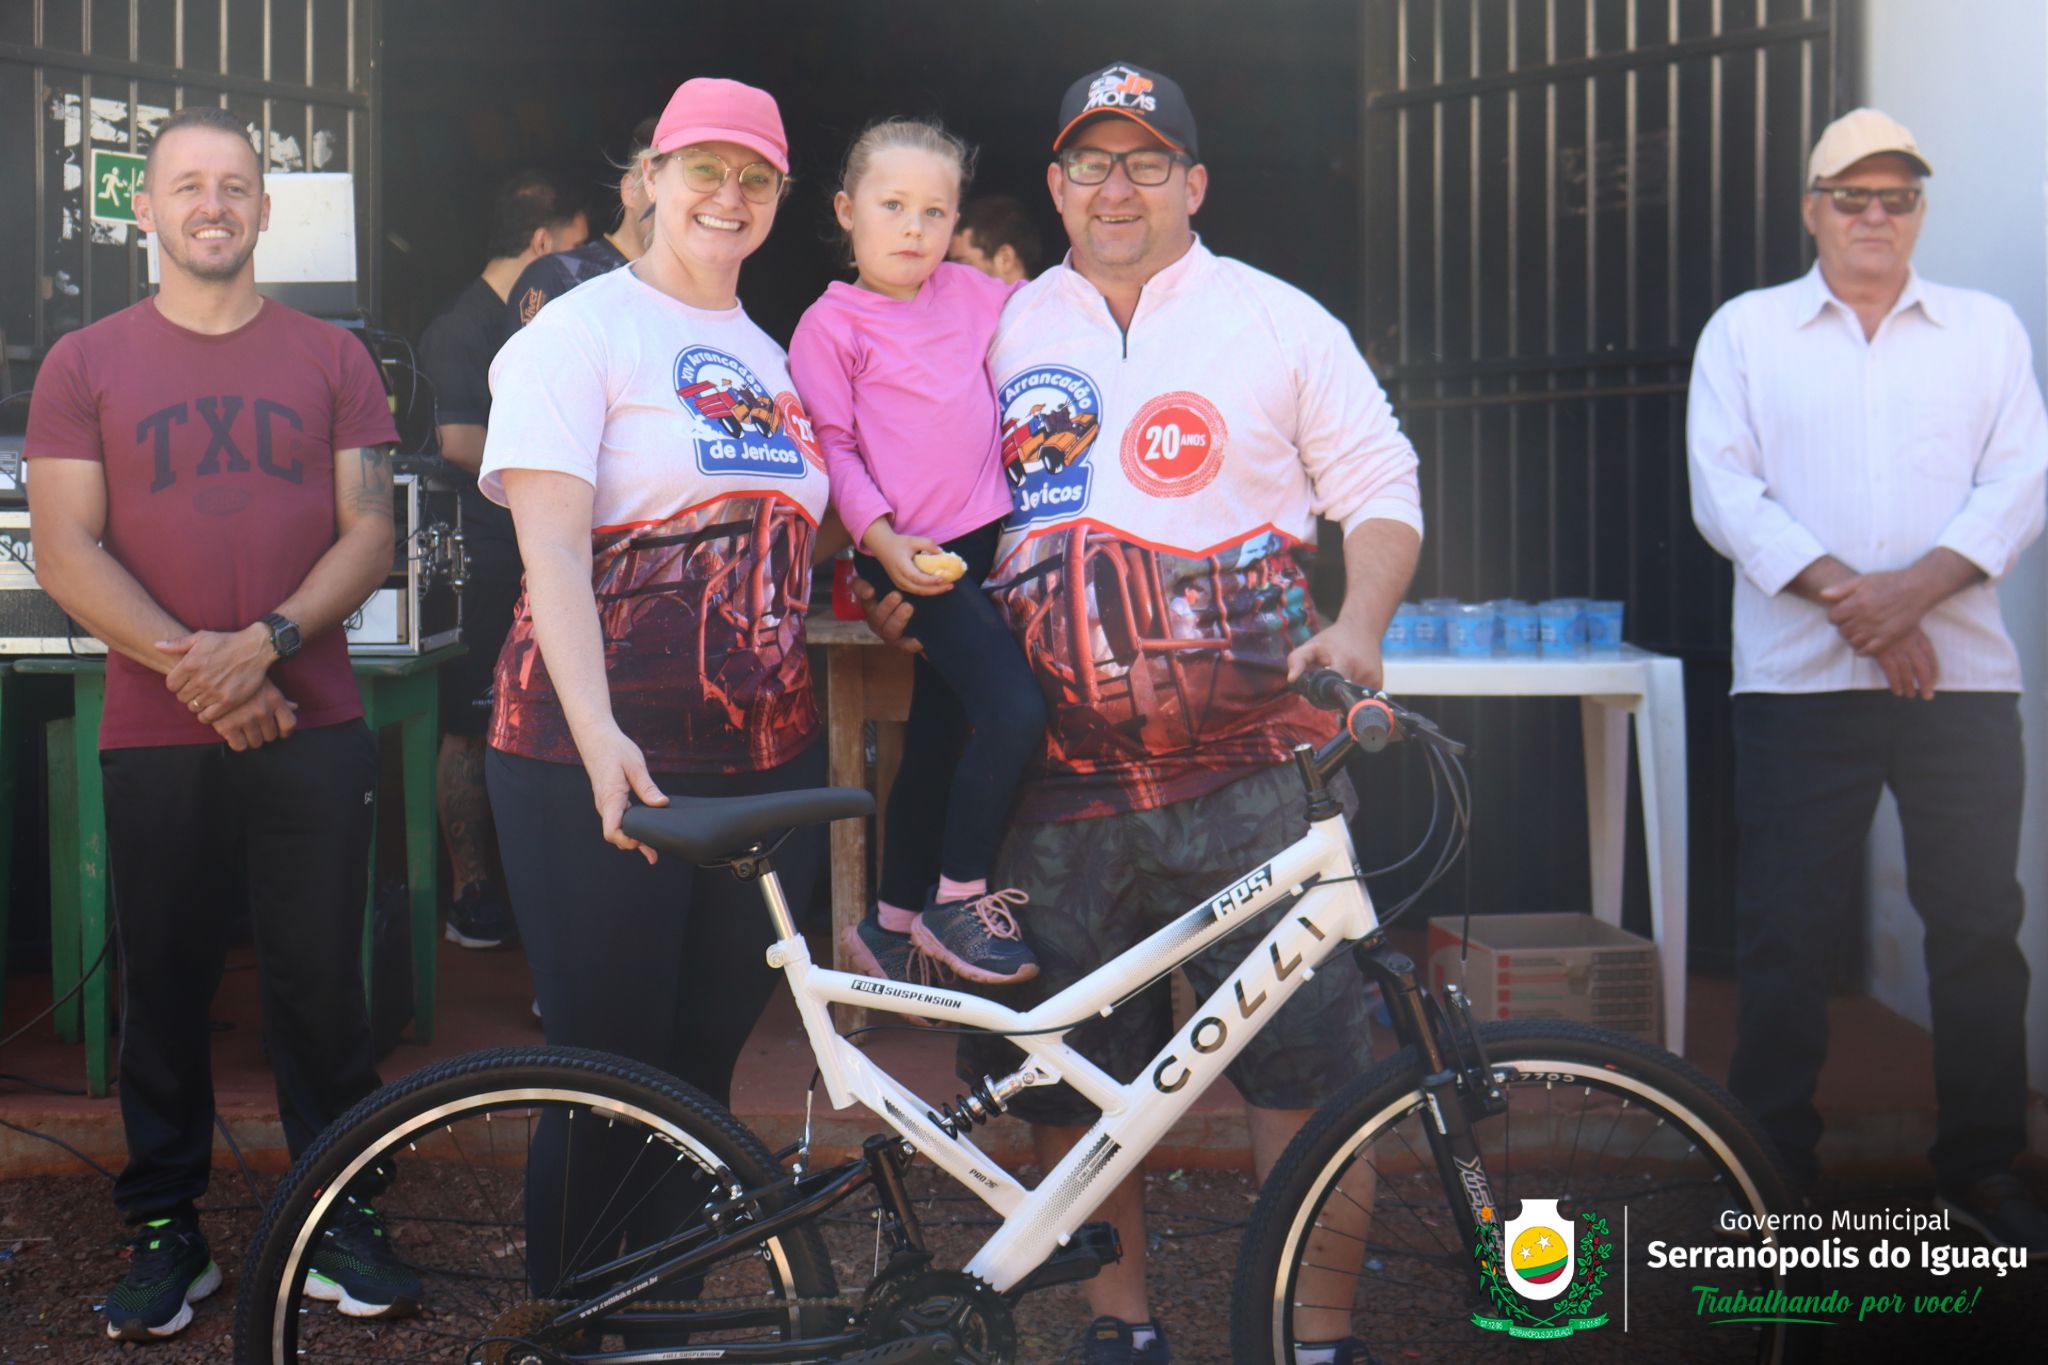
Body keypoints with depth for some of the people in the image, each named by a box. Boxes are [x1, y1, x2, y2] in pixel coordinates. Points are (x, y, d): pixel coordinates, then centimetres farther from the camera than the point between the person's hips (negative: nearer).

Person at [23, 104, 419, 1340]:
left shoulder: (332, 359, 8)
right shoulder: (85, 366, 6)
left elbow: (369, 533, 2)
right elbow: (65, 552, 0)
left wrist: (266, 644, -14)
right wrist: (191, 666, -12)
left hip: (311, 725, 0)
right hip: (155, 737, 0)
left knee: (322, 980, 2)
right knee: (165, 984, 7)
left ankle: (344, 1217, 15)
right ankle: (166, 1229, 20)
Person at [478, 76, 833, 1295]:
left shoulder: (773, 358, 18)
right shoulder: (583, 330, -1)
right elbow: (551, 547, -13)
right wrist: (599, 735, -25)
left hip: (767, 760, 6)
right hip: (605, 764, -6)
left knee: (703, 1070, 11)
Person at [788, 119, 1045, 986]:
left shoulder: (970, 292, 12)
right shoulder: (830, 324, -3)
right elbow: (831, 448, -5)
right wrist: (881, 537, -16)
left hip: (985, 538, 6)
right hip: (910, 553, -6)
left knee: (937, 739, 15)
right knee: (1015, 711, -22)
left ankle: (892, 925, 29)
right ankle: (956, 904, -7)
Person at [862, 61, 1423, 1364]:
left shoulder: (1280, 321, 7)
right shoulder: (1003, 334, 14)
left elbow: (1380, 487, 7)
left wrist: (1360, 624, -10)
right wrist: (908, 590, 4)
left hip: (1249, 763, -2)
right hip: (1065, 772, 3)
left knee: (1305, 1050, -3)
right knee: (1070, 1066, 7)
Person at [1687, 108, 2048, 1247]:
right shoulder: (1746, 330, 9)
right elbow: (1723, 489, -1)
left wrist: (1916, 587, -14)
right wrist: (1847, 597, -12)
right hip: (1798, 679, -1)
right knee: (1786, 931, 1)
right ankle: (1776, 1166, 12)